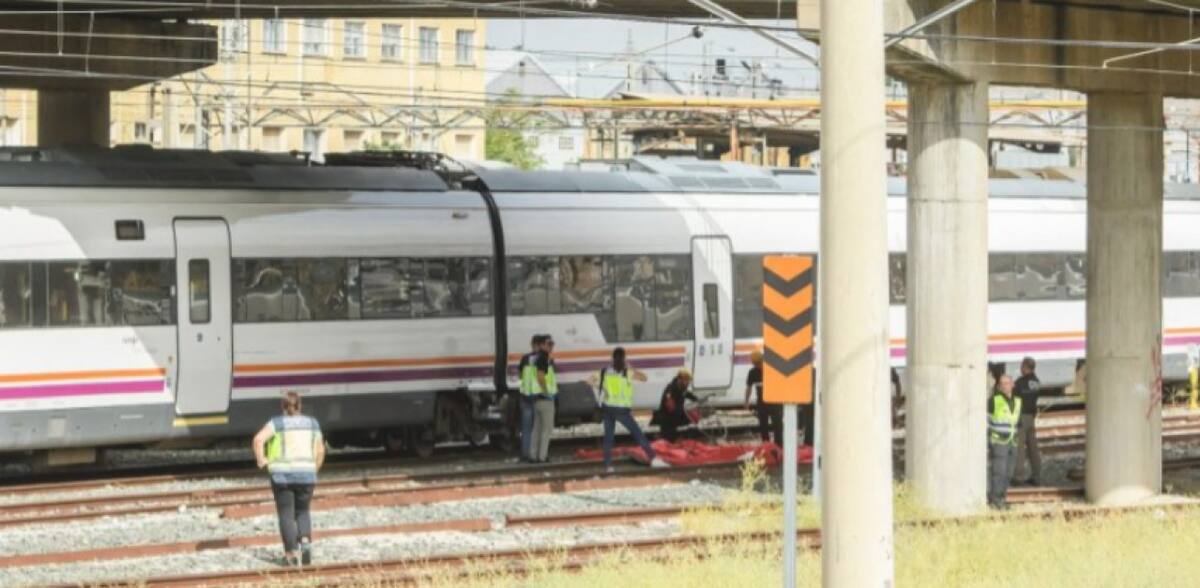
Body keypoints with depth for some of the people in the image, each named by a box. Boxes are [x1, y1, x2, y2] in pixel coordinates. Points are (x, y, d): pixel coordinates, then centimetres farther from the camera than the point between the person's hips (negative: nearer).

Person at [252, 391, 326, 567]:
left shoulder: (276, 423, -1)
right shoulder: (312, 424, 8)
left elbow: (259, 439, -16)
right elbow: (320, 450, 9)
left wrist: (261, 460, -4)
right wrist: (315, 470, 19)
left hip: (282, 474, -2)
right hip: (306, 474, 2)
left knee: (286, 514, 5)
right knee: (302, 511, 16)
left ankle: (290, 554, 3)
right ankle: (305, 541, -8)